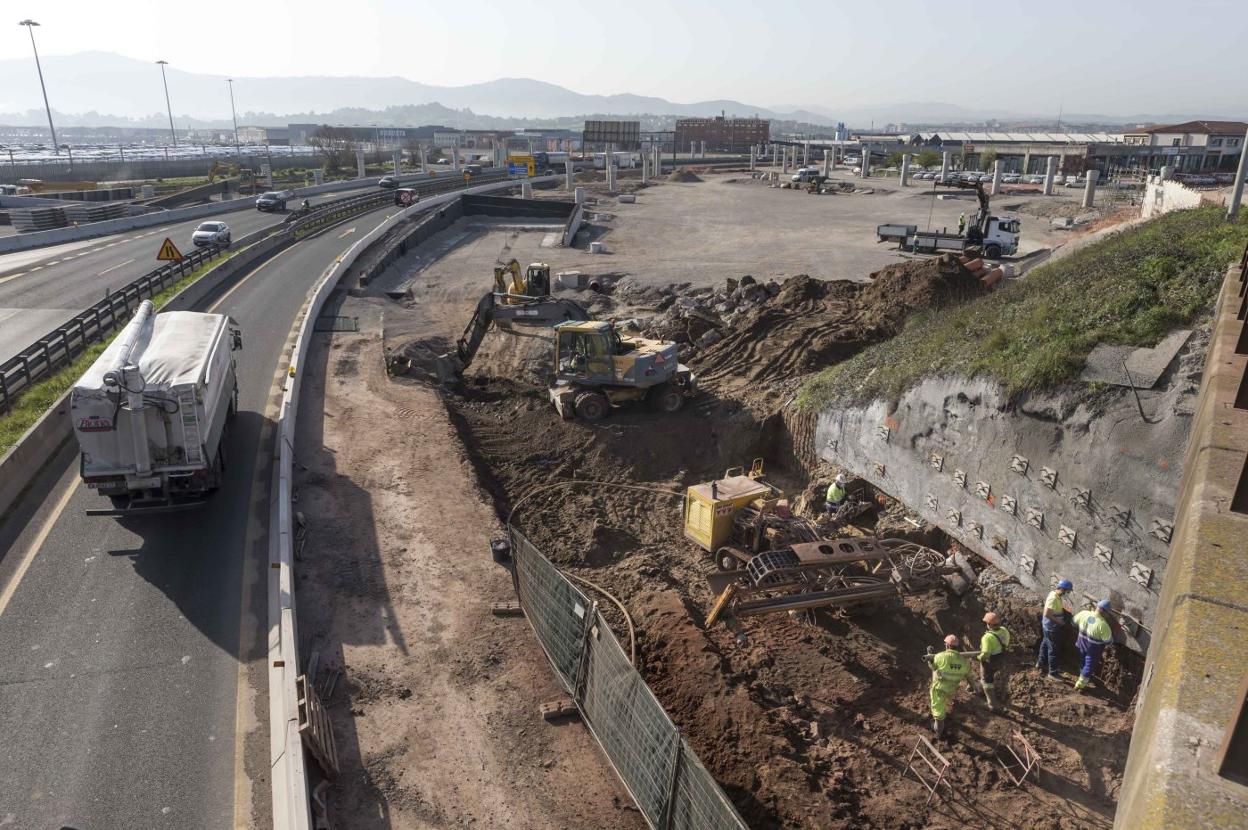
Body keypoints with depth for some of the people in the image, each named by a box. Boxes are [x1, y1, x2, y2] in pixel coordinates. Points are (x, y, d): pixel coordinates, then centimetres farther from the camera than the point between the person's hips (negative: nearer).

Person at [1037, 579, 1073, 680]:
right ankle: (1052, 673, 9)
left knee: (1045, 643, 24)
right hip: (1051, 627, -10)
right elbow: (1047, 614, -30)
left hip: (1050, 626, 10)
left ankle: (1041, 663, 41)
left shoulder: (1056, 595, 1)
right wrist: (1059, 621, -21)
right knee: (1053, 649, -1)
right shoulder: (1053, 598, -29)